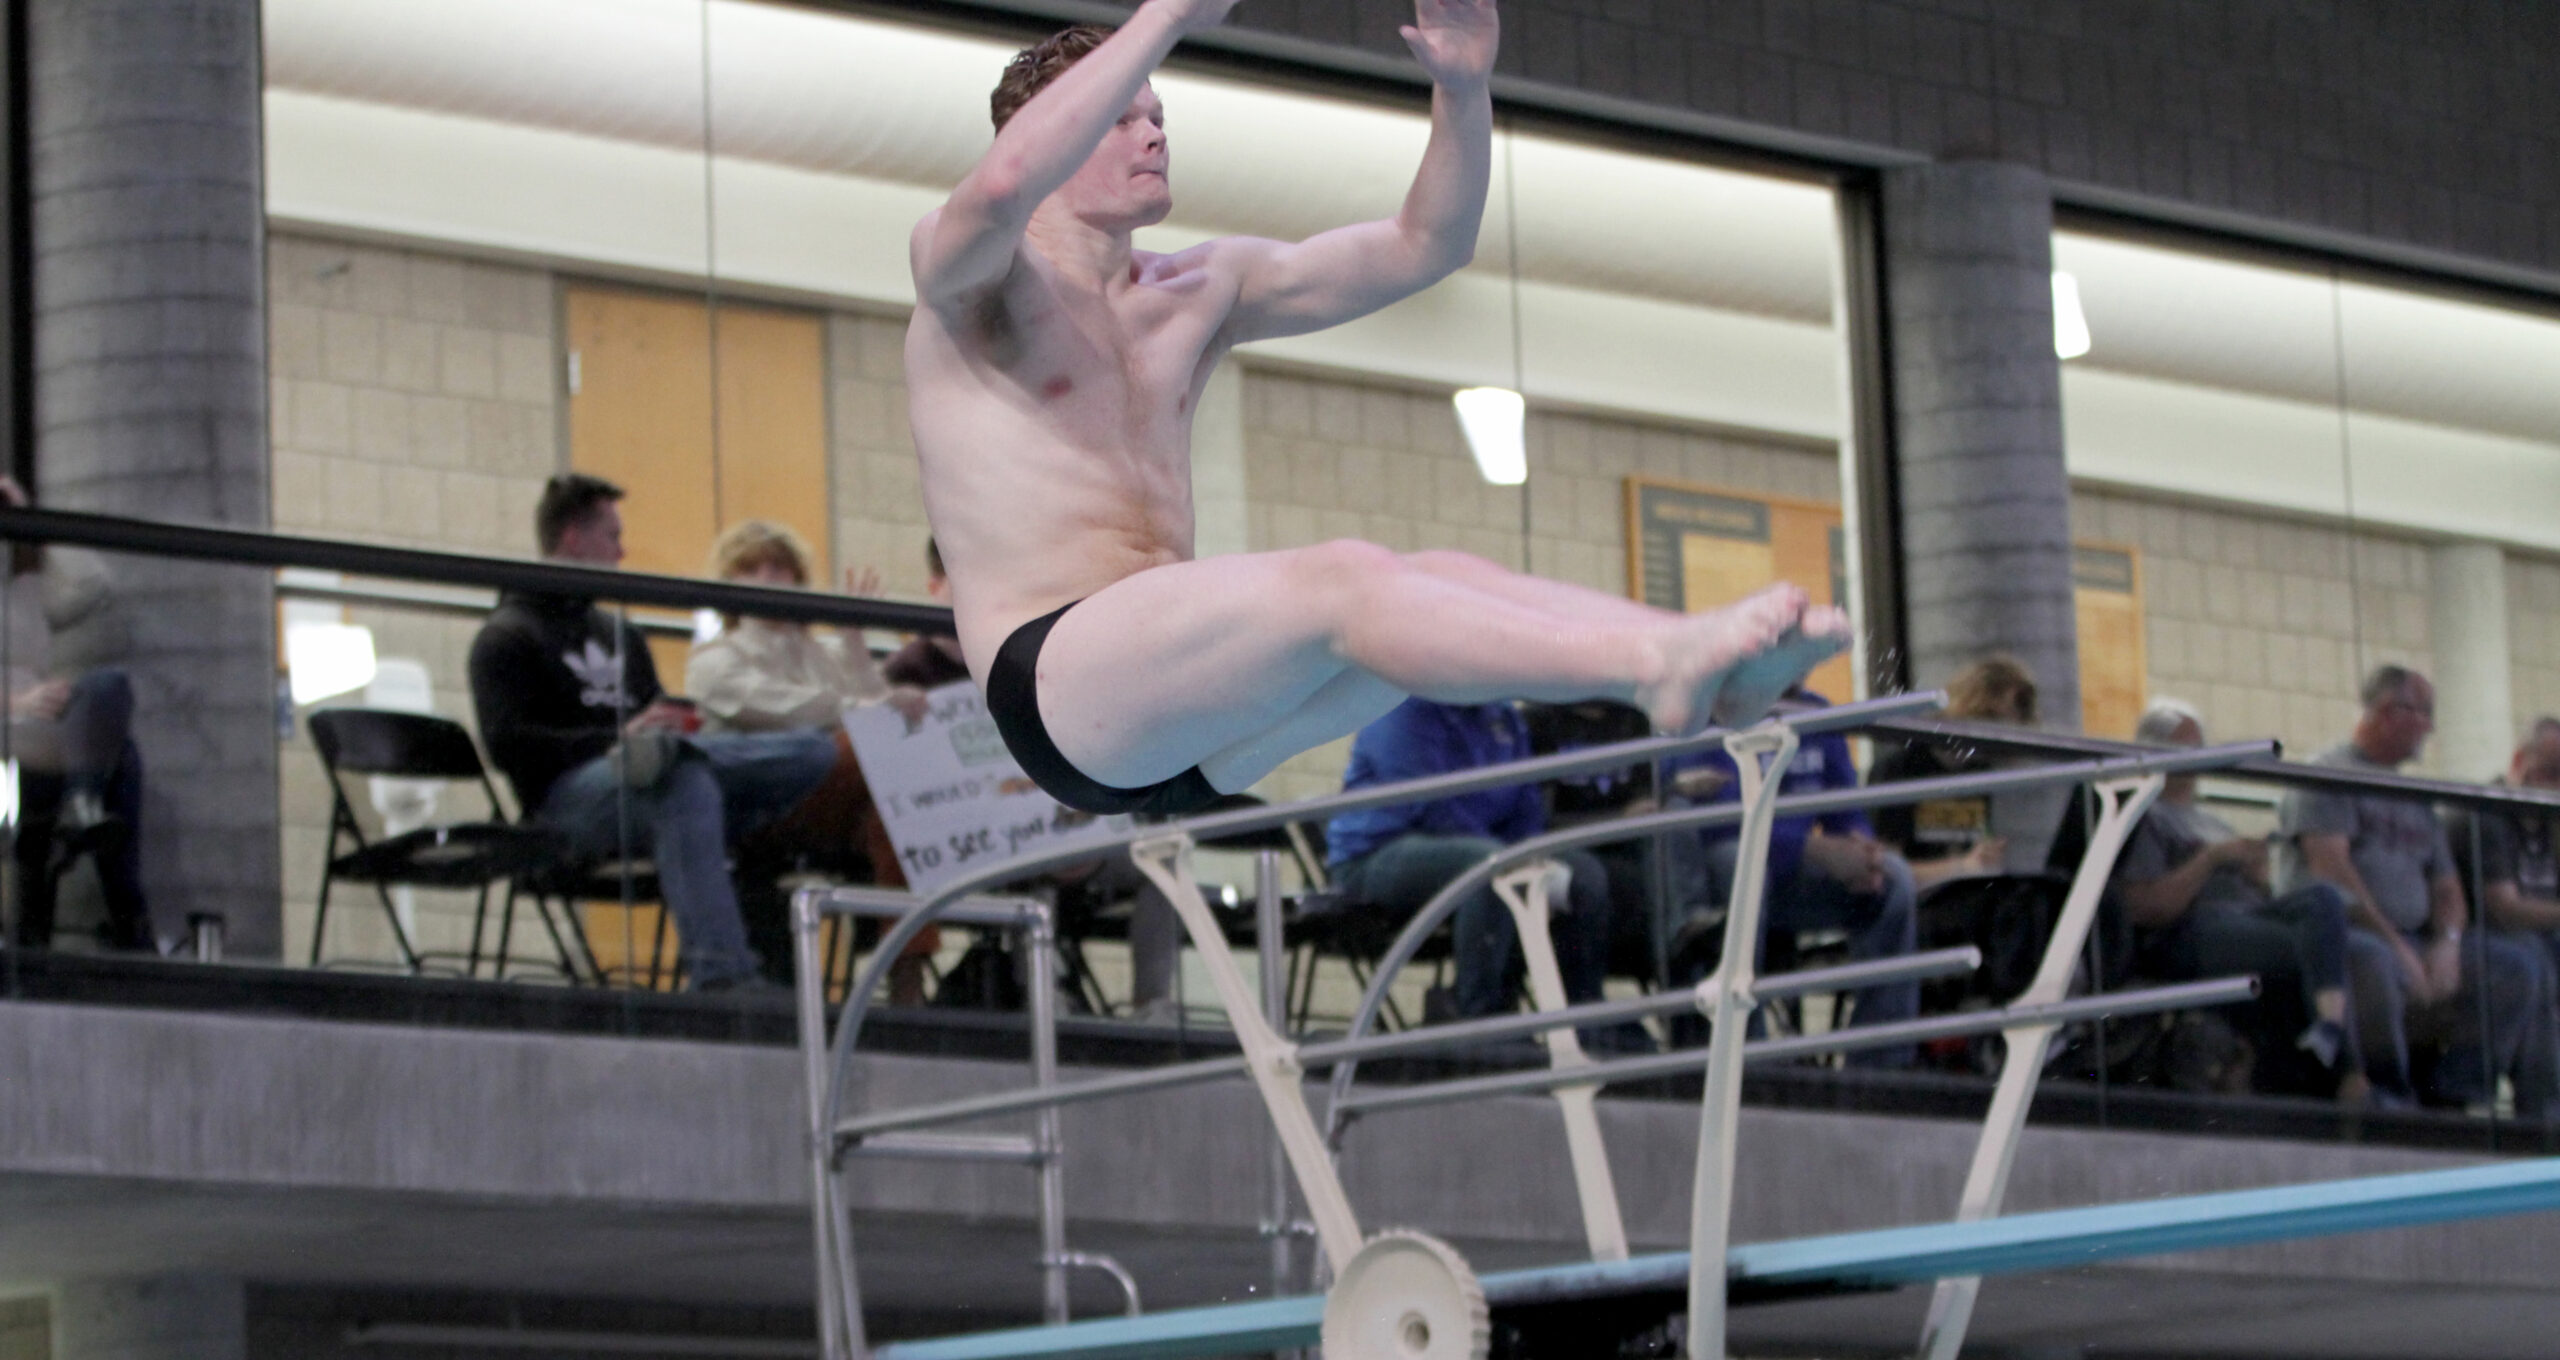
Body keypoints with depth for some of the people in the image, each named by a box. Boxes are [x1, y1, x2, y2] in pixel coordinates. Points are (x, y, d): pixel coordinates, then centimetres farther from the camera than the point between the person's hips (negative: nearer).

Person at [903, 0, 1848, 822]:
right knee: (1344, 580, -29)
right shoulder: (971, 285, 2)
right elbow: (1006, 181, -24)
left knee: (1439, 580, -16)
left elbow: (1424, 247, 20)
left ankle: (1717, 671, -37)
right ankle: (1658, 665, -48)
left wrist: (1463, 93, 2)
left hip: (1184, 731, 8)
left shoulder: (1201, 294, 23)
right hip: (1055, 689, -8)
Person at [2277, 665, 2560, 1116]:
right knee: (2374, 963, -41)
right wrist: (2394, 944, -19)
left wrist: (2448, 943, -3)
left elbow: (2446, 887, 21)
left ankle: (2452, 1094, -12)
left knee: (2517, 967, -7)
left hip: (2410, 938, 8)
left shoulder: (2414, 799, 25)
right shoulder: (2328, 775, -1)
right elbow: (2330, 867, -14)